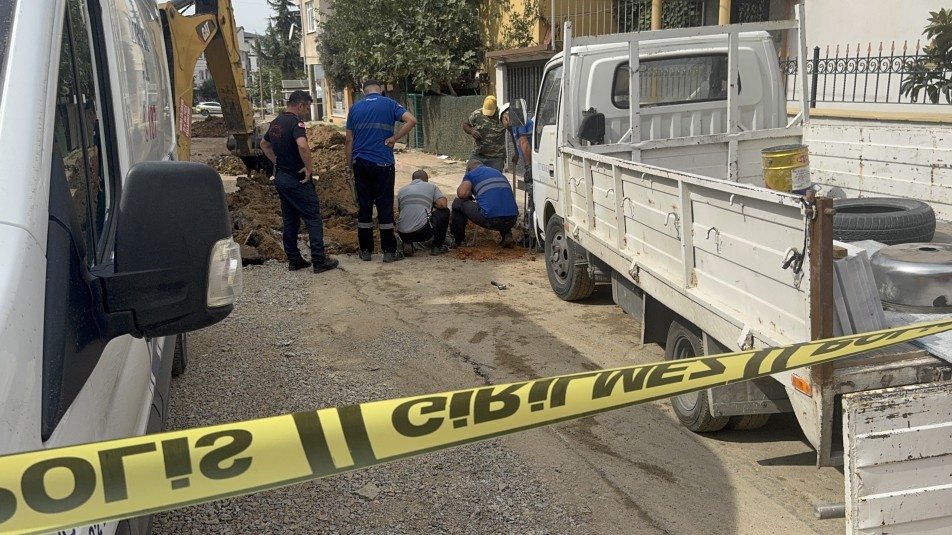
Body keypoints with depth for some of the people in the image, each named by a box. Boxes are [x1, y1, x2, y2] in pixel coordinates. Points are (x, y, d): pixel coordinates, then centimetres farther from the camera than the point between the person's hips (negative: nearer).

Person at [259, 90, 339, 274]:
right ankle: (319, 260, -1)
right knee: (313, 219, -2)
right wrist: (309, 168, -22)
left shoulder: (275, 123, 11)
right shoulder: (295, 122, -17)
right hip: (297, 180, -9)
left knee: (290, 220, 14)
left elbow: (264, 144, 26)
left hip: (281, 178, 9)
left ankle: (293, 259, 18)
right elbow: (302, 145, -34)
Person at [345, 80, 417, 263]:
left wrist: (350, 166, 14)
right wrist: (394, 138, -7)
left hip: (360, 163, 3)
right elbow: (411, 120, -15)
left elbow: (349, 140, 8)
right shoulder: (389, 104, 1)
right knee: (385, 206, 2)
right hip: (382, 164, -3)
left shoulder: (355, 107, 9)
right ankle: (389, 251, 6)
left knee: (364, 206, 9)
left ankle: (365, 250, 14)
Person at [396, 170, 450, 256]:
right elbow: (442, 204, -1)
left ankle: (407, 243, 11)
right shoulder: (432, 187, 12)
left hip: (402, 234, 4)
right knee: (445, 212, 20)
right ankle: (437, 246, 23)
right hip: (423, 232, -4)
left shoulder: (402, 190, 23)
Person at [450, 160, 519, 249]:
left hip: (491, 219, -6)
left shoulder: (471, 173, 12)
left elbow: (462, 193, -5)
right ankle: (507, 235, 18)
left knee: (458, 203, 17)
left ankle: (457, 240, 26)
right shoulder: (498, 172, 30)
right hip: (512, 220, 6)